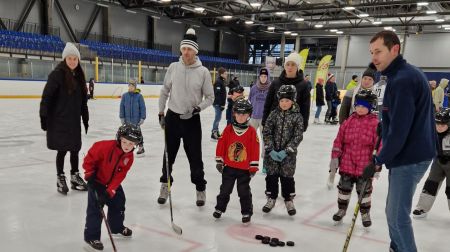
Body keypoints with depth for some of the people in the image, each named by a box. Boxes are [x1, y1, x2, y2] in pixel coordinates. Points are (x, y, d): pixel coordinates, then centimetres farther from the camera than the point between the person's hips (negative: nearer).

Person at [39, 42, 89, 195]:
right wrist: (44, 117, -17)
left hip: (74, 120, 6)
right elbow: (46, 97, -14)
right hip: (59, 120, -6)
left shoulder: (79, 76, 8)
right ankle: (60, 178, 19)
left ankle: (75, 177, 26)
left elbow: (83, 100, 14)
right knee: (62, 150, 2)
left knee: (75, 149, 11)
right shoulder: (57, 74, -12)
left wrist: (85, 118, 15)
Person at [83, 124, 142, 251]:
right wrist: (90, 174, -18)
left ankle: (117, 227, 38)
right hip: (96, 181, -6)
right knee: (95, 208, -7)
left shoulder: (129, 157, -13)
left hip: (112, 184, 6)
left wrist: (110, 191, -24)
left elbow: (119, 176, -16)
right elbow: (90, 157, -20)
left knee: (118, 202, 15)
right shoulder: (106, 146, -30)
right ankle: (91, 236, 3)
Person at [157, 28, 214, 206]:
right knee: (169, 154, 14)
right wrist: (161, 113, 5)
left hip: (192, 120, -2)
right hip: (172, 117, 2)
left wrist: (198, 108, -18)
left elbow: (210, 97, -2)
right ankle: (165, 185, 32)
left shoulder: (203, 72, -9)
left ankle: (200, 188, 23)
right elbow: (165, 91, 7)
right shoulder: (173, 67, -2)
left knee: (195, 156, 5)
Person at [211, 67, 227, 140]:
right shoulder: (218, 82, -16)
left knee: (218, 118, 16)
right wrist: (221, 104, -22)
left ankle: (216, 132, 26)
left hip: (220, 103, 10)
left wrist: (222, 104, 20)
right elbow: (217, 94, -22)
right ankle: (214, 134, -4)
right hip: (218, 103, -10)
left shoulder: (221, 81, 14)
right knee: (217, 118, -7)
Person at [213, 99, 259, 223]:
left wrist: (253, 167, -6)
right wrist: (219, 161, 0)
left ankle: (247, 212, 19)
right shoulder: (228, 129, -3)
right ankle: (220, 208, 31)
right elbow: (221, 145, 0)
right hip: (229, 167, 2)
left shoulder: (252, 132, -8)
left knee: (244, 192, 6)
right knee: (225, 189, 16)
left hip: (244, 169, -2)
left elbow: (255, 150, -6)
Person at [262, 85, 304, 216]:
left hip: (288, 154, -1)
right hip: (272, 153, 2)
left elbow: (298, 136, -9)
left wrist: (286, 151, -16)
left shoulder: (297, 116, -7)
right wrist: (271, 150, -12)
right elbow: (266, 132, -4)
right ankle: (271, 199, 28)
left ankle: (289, 201, 26)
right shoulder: (274, 114, -2)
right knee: (271, 176, 11)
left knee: (287, 177, 8)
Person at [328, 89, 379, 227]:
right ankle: (342, 209, 35)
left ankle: (365, 213, 30)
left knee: (364, 191, 12)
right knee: (344, 188, 15)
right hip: (347, 164, 3)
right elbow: (339, 140, 3)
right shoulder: (348, 121, 0)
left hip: (365, 166, -3)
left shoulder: (375, 124, -9)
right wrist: (335, 158, 0)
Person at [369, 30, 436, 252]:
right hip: (411, 153, 11)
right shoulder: (406, 74, 12)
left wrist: (379, 160, -13)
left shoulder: (402, 80, -21)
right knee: (394, 211, 21)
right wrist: (384, 156, 16)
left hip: (409, 157, -11)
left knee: (397, 216, -2)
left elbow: (399, 130, -24)